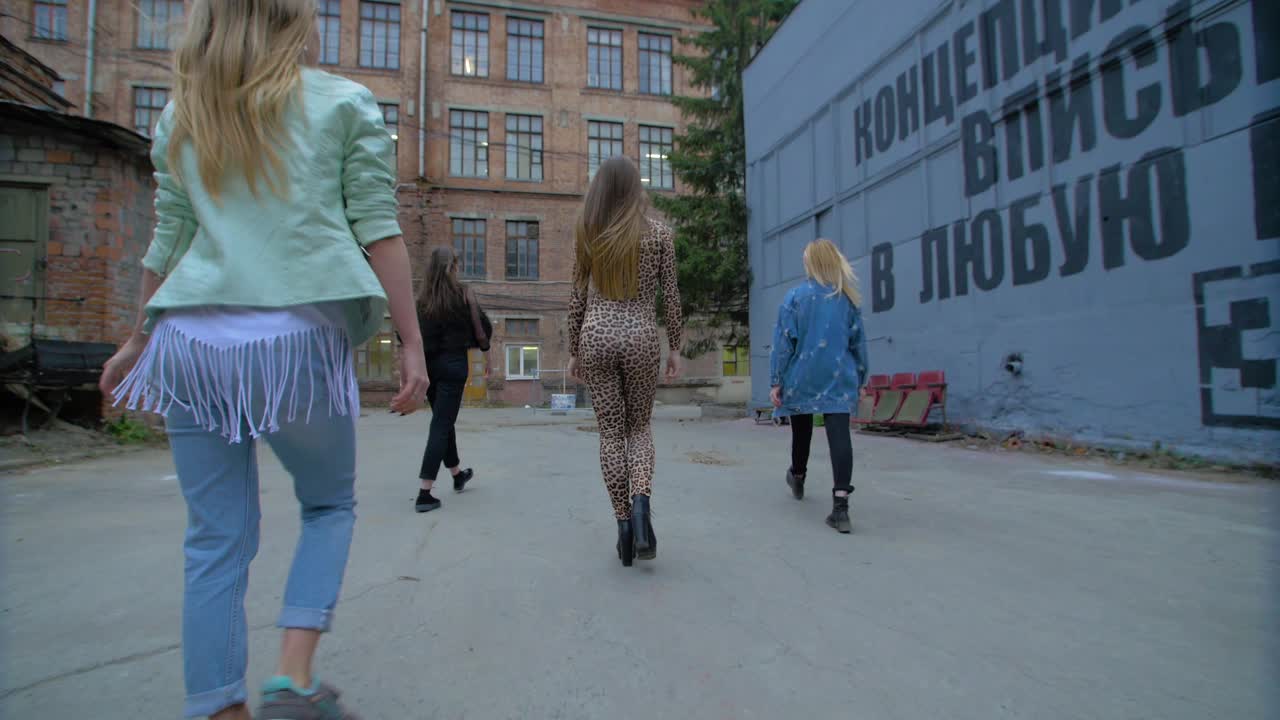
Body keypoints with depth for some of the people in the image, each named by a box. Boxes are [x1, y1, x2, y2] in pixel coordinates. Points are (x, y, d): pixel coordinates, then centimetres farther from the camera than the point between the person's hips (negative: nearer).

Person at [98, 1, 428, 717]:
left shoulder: (182, 115, 20)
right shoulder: (345, 102, 8)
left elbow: (170, 242, 20)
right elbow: (379, 230, -1)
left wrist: (139, 340, 30)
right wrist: (412, 343, -2)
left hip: (192, 338, 4)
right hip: (298, 336, -4)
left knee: (218, 539, 11)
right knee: (330, 504, 16)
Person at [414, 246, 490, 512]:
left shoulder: (422, 298, 4)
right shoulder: (464, 294, -5)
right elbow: (479, 331, -2)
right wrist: (487, 356, 13)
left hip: (428, 363, 5)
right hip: (453, 363, -4)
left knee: (443, 421, 19)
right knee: (441, 426, -3)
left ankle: (458, 475, 37)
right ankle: (424, 494, -7)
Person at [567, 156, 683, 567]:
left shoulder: (586, 235, 4)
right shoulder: (658, 233, 1)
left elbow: (578, 298, 5)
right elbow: (670, 295, 0)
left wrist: (573, 351, 11)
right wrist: (675, 347, 8)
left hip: (596, 336, 1)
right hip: (641, 337, 0)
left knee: (611, 432, 8)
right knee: (639, 426, 14)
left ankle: (623, 521, 10)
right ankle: (640, 501, -10)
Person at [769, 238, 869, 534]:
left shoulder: (795, 296, -4)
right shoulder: (847, 298, 5)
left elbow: (784, 341, -6)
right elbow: (858, 342, 10)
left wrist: (776, 381, -2)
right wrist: (860, 378, 21)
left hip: (802, 379, -1)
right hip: (838, 379, 1)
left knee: (802, 431, 18)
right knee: (839, 435, -7)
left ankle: (797, 479, 42)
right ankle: (840, 504, -19)